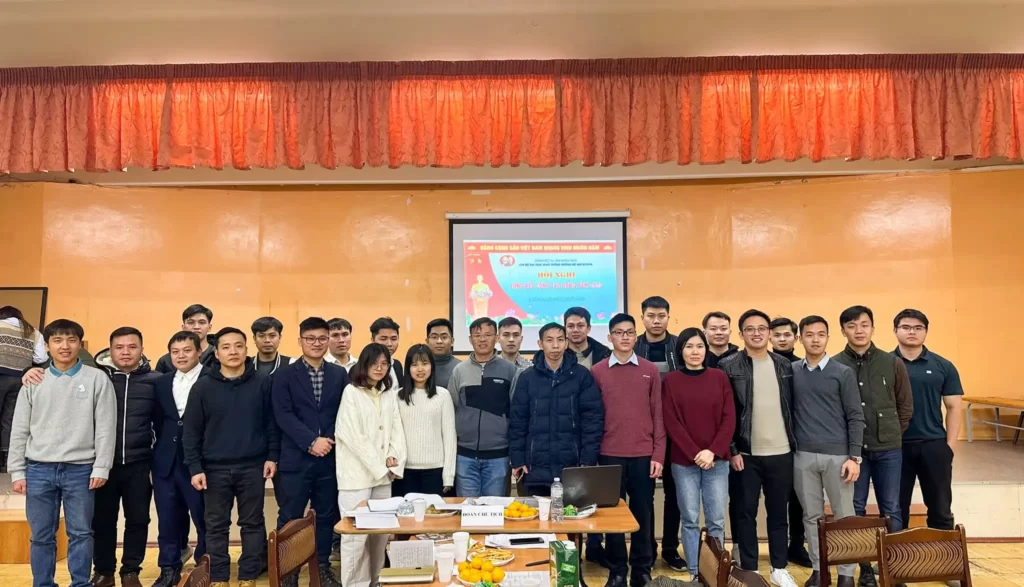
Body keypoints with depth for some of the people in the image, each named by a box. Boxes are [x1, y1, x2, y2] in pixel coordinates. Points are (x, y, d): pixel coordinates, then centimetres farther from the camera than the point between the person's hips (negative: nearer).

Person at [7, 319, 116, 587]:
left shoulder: (97, 379, -1)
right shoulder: (34, 381, 6)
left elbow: (105, 427, -3)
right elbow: (19, 430, 8)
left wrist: (101, 468, -7)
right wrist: (17, 471, 4)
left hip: (80, 469, -2)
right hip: (39, 469, 2)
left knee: (80, 533, 4)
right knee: (41, 536, 9)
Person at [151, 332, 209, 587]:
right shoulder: (162, 382, 11)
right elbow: (158, 420, 14)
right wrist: (164, 444, 4)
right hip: (165, 461, 5)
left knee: (204, 518, 7)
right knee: (167, 519, 12)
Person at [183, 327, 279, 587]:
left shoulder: (263, 383, -1)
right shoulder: (203, 386, -1)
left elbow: (272, 423, 2)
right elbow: (191, 432, 0)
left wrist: (272, 456, -3)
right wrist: (195, 468, -5)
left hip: (252, 467, 0)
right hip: (215, 469, 0)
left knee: (252, 524, 8)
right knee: (216, 526, 9)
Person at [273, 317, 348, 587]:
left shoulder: (340, 374, 8)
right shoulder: (285, 375, 1)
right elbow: (283, 415, -8)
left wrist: (330, 440, -10)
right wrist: (311, 441, -17)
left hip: (330, 458, 2)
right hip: (296, 458, -2)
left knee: (327, 516, 10)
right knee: (290, 518, 5)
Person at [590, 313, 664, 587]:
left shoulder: (650, 370, 3)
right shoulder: (597, 372, 2)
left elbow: (658, 414, 3)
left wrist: (658, 454, -2)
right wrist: (591, 454, 1)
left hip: (643, 455, 1)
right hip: (610, 454, 0)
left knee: (643, 512, 8)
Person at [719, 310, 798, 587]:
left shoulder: (784, 366, 7)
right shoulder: (729, 366, -5)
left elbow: (792, 406, 10)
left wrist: (794, 442, 6)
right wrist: (731, 450, -10)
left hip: (781, 452, 3)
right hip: (746, 453, -3)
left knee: (778, 511, 12)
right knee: (747, 512, 7)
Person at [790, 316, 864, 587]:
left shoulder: (843, 373, -1)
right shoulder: (791, 372, 4)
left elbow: (855, 417, -3)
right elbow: (788, 413, 7)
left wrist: (854, 457, -8)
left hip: (837, 455, -2)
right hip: (803, 455, 2)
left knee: (844, 515, 6)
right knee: (812, 515, 10)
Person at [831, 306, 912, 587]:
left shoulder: (893, 364, 1)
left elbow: (906, 405, 8)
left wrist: (892, 434, 5)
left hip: (888, 449, 1)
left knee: (891, 511, 10)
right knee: (855, 510, 8)